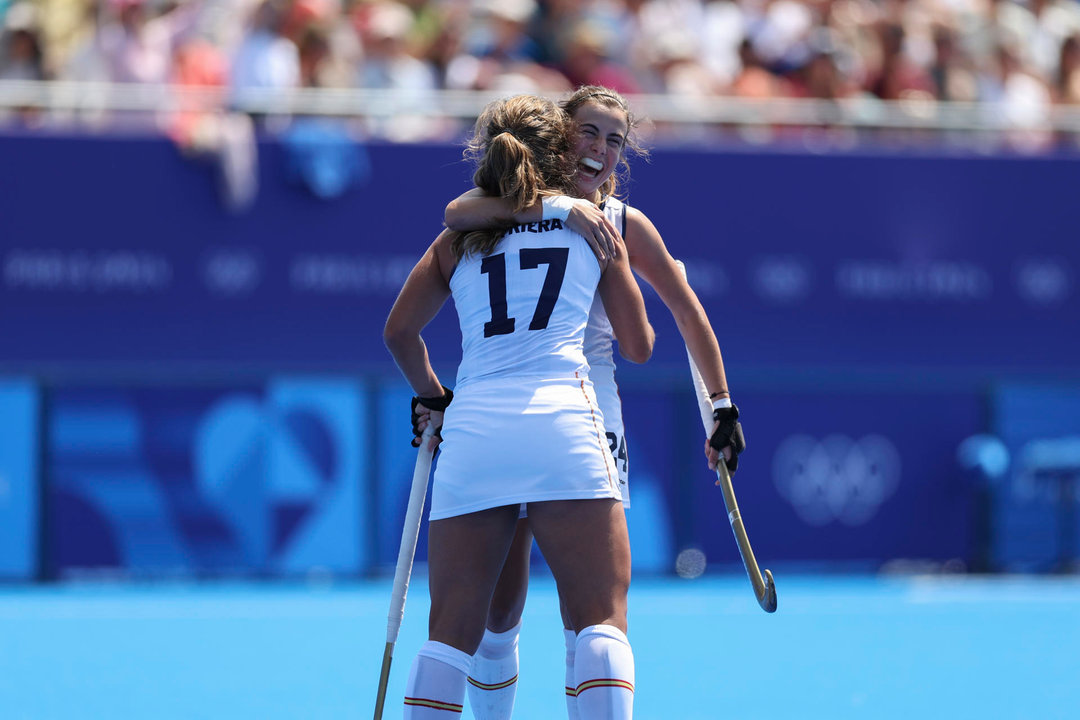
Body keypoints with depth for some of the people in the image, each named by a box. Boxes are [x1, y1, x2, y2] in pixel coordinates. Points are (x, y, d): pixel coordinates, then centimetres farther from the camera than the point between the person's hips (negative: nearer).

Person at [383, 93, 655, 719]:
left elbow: (400, 332, 27)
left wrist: (431, 398, 43)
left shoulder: (458, 238, 20)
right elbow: (639, 347, 19)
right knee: (603, 617, -5)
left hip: (471, 429, 3)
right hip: (562, 420, -2)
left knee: (453, 629, 6)